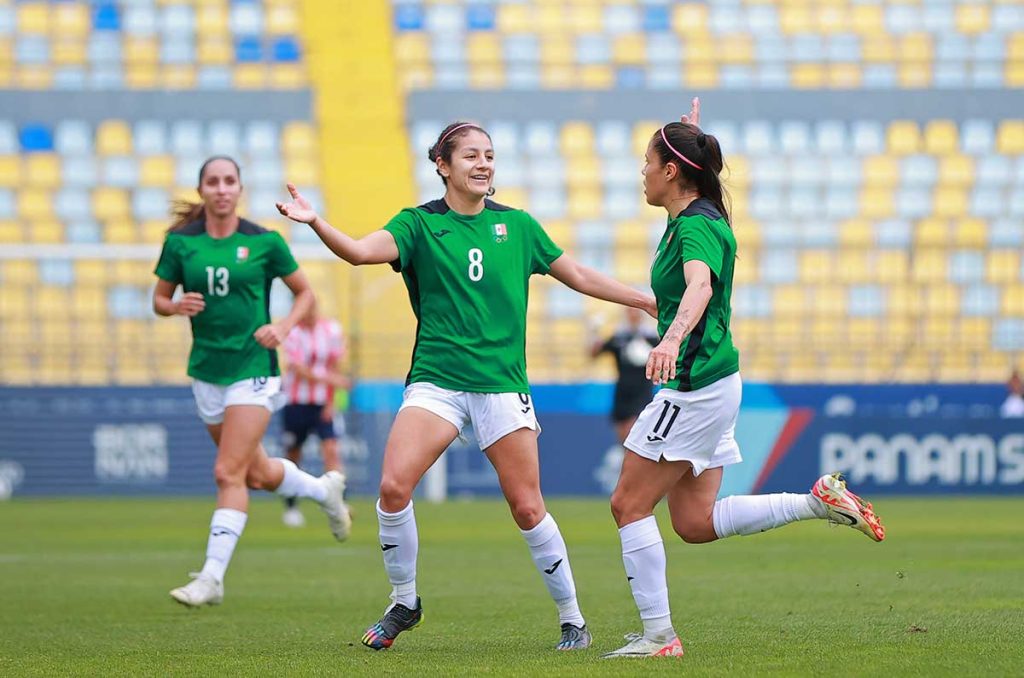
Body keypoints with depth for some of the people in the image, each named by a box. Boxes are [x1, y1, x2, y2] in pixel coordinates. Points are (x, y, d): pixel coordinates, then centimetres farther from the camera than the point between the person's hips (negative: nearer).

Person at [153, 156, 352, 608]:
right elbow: (158, 299, 8)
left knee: (229, 473, -14)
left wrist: (283, 327, -12)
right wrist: (177, 306, -14)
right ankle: (325, 489, 45)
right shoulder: (180, 243, 0)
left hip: (253, 368, -4)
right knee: (257, 475, 16)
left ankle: (212, 578, -11)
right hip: (206, 370, 4)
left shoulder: (264, 243, -5)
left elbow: (305, 292, 6)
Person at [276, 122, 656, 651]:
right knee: (394, 487, -18)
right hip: (436, 382, -1)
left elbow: (578, 276, 18)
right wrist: (314, 222, -33)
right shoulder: (420, 224, 2)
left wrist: (646, 301, 17)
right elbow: (360, 251, -15)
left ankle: (571, 618, 14)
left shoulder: (517, 225, 9)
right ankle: (404, 602, 3)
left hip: (503, 384, 1)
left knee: (527, 508, -2)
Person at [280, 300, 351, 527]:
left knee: (331, 450, -15)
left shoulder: (331, 329, 0)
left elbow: (333, 367, 4)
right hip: (296, 403, -1)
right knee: (293, 456, 7)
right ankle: (291, 507, 22)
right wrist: (328, 379, -31)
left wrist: (331, 402, -1)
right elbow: (298, 370, -18)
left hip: (323, 404, 1)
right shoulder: (292, 332, -9)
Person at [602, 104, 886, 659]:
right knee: (695, 522, 10)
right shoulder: (687, 219, 12)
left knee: (629, 504, -3)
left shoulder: (697, 226, -17)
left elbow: (700, 285, -38)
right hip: (706, 384, 10)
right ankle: (819, 501, 9)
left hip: (697, 385, -10)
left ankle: (658, 636, -1)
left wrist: (673, 339, -57)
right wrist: (691, 134, 51)